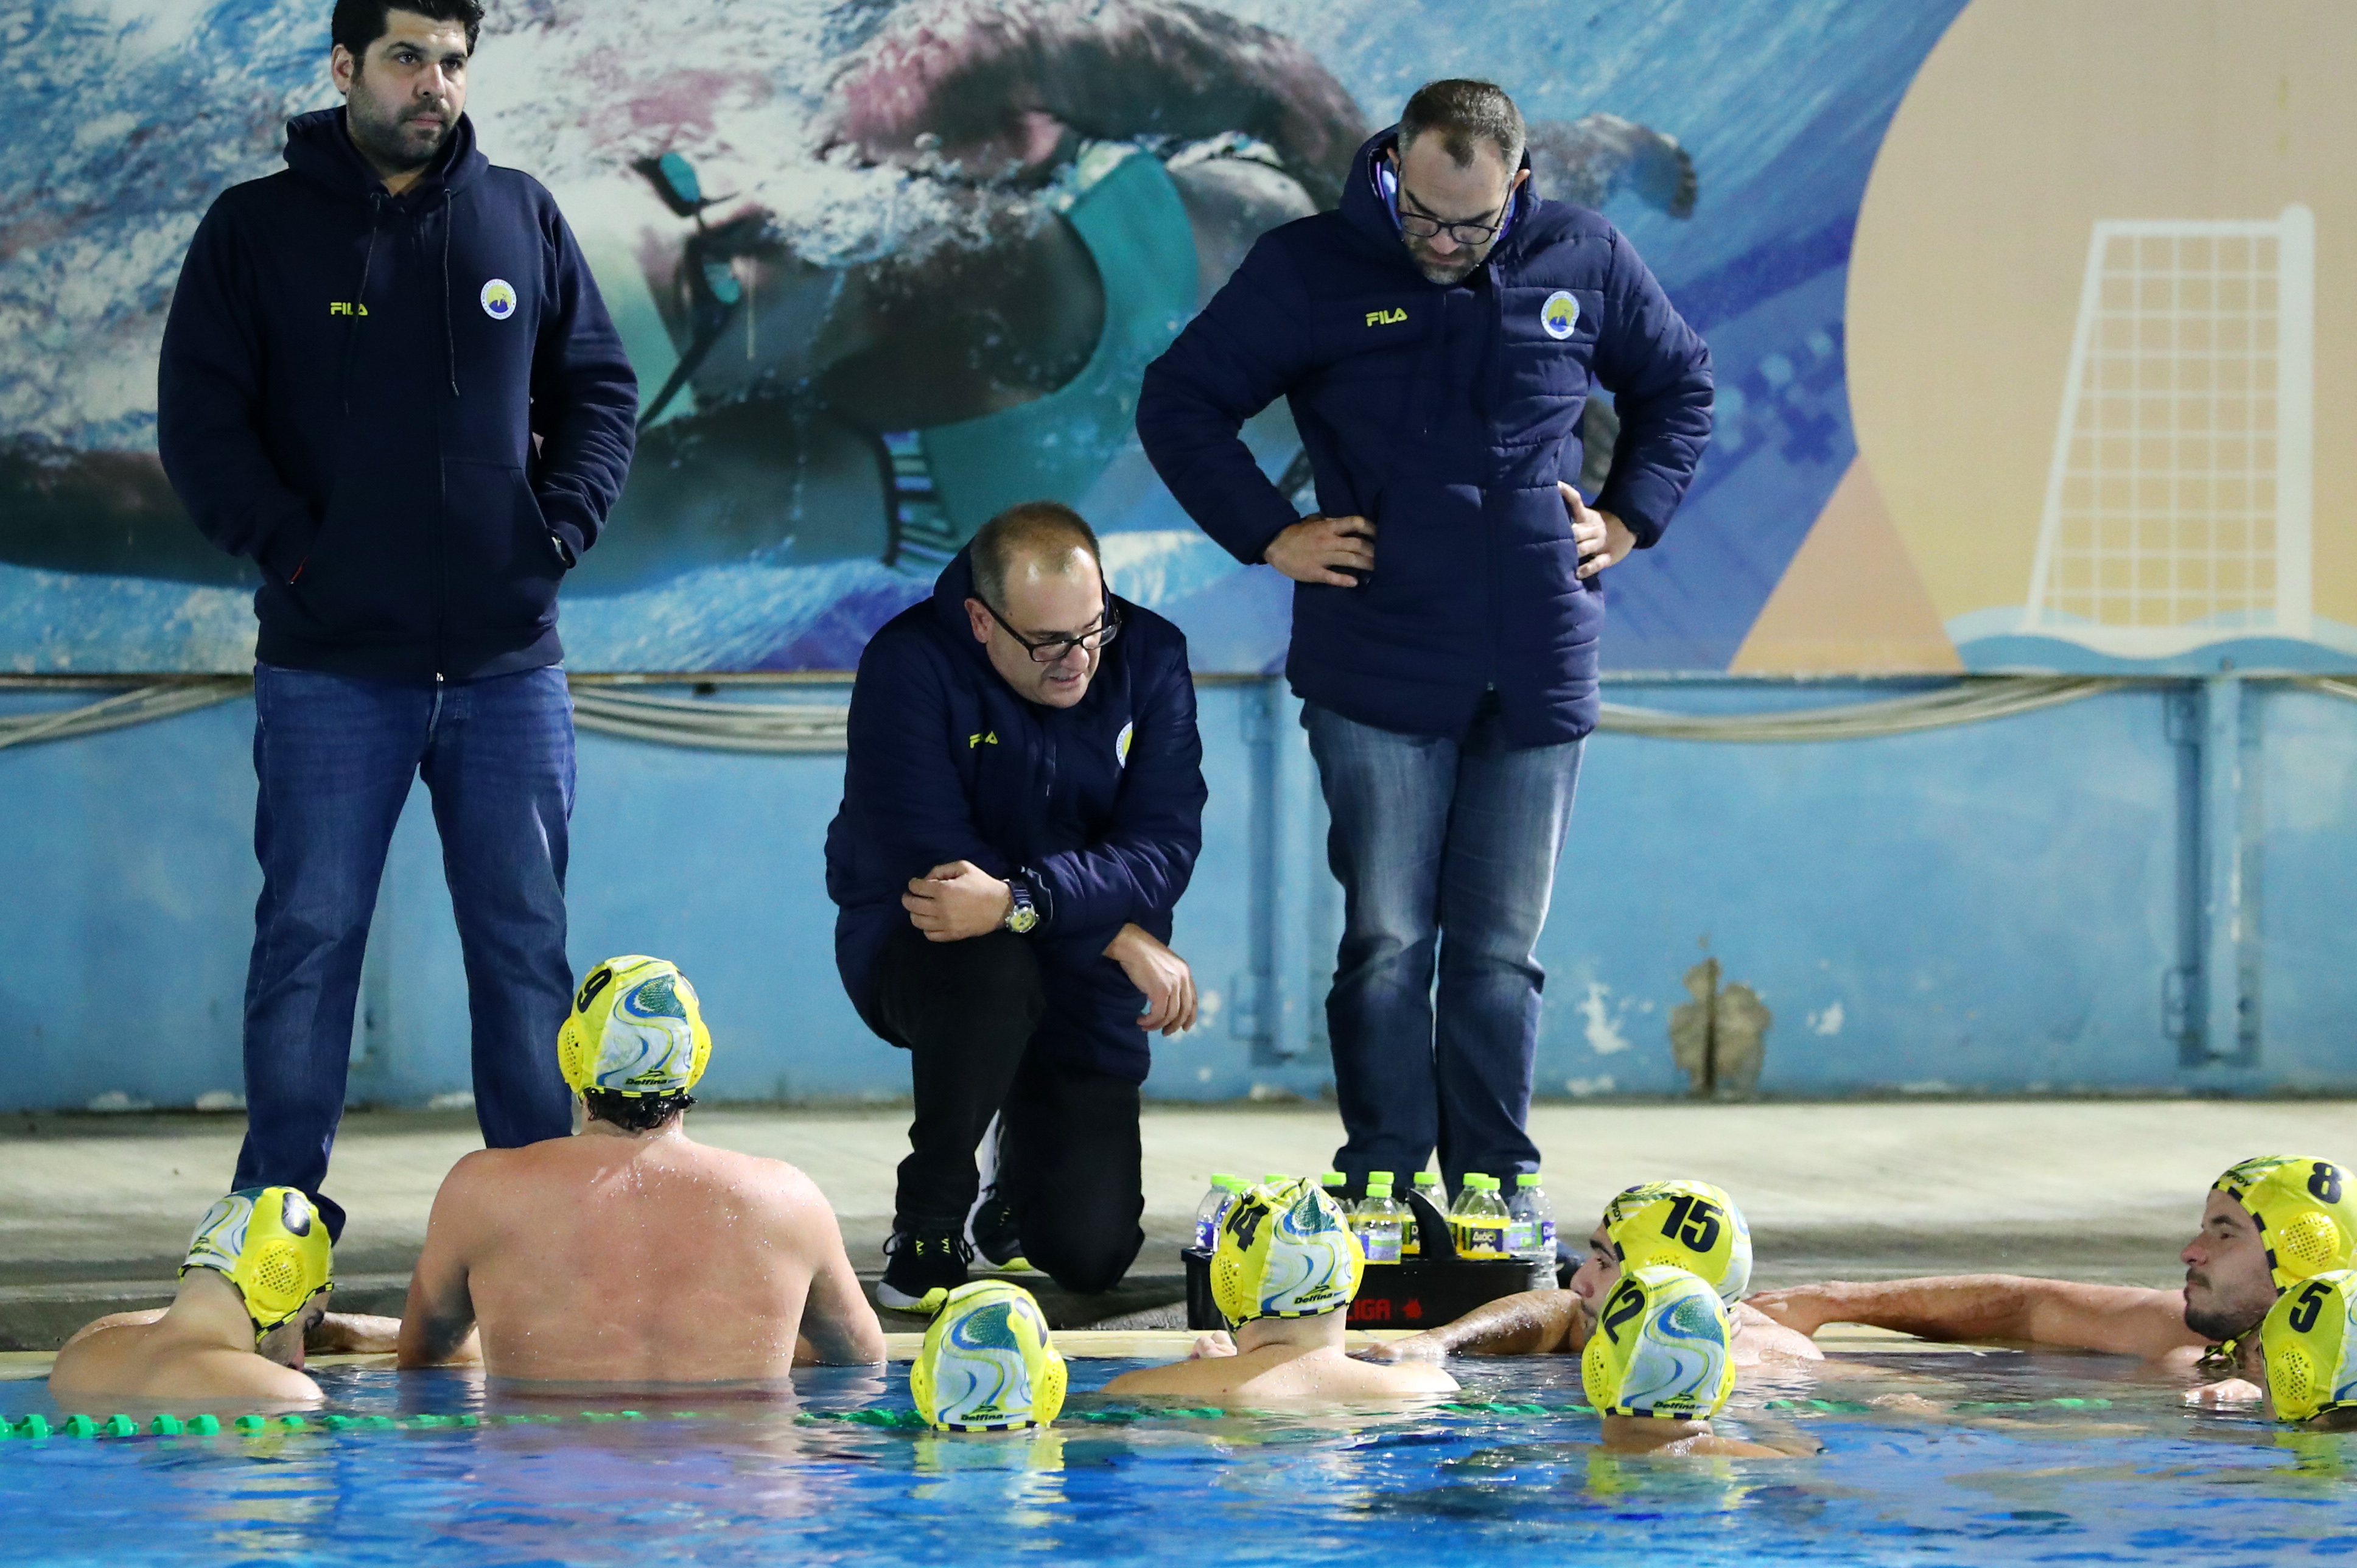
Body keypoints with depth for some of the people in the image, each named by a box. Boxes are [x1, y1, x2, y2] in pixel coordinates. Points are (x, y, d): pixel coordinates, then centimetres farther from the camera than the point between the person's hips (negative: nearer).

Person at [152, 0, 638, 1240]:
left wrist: (559, 526, 0)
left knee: (526, 941, 5)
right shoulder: (256, 229, 2)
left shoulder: (520, 218, 9)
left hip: (506, 664, 2)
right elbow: (200, 422, -1)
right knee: (309, 937, -1)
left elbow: (598, 388, 15)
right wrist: (292, 548, -10)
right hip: (330, 664, -2)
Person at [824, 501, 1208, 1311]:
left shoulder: (1149, 659, -8)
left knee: (1092, 1255, -8)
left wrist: (1018, 901, -37)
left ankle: (1024, 1159, 31)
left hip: (1081, 996, 3)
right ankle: (928, 1221, -17)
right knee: (995, 970, -41)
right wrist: (1121, 939, -25)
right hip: (915, 948, -3)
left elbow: (1164, 847, -19)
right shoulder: (910, 665, -18)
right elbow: (928, 858, -24)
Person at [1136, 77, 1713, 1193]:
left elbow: (1680, 384, 23)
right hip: (1377, 673, -2)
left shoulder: (1585, 264, 5)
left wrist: (1627, 518, 10)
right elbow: (1179, 401, 4)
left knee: (1503, 954, 6)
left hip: (1538, 678, 2)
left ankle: (1497, 1192, 11)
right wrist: (1269, 535, -4)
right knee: (1387, 943, -3)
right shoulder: (1310, 271, -2)